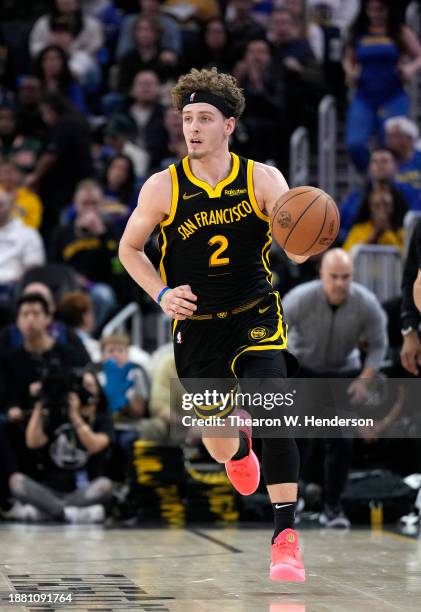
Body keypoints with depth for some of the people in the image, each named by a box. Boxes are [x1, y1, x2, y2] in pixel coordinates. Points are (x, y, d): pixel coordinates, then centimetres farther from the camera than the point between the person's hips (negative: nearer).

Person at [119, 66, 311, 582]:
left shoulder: (263, 180, -10)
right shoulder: (163, 187, -10)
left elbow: (296, 249, -18)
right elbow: (129, 249, 4)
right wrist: (162, 294, -12)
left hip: (256, 314, -1)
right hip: (197, 325, 1)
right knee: (218, 445, 10)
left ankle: (285, 537, -19)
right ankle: (239, 442, 51)